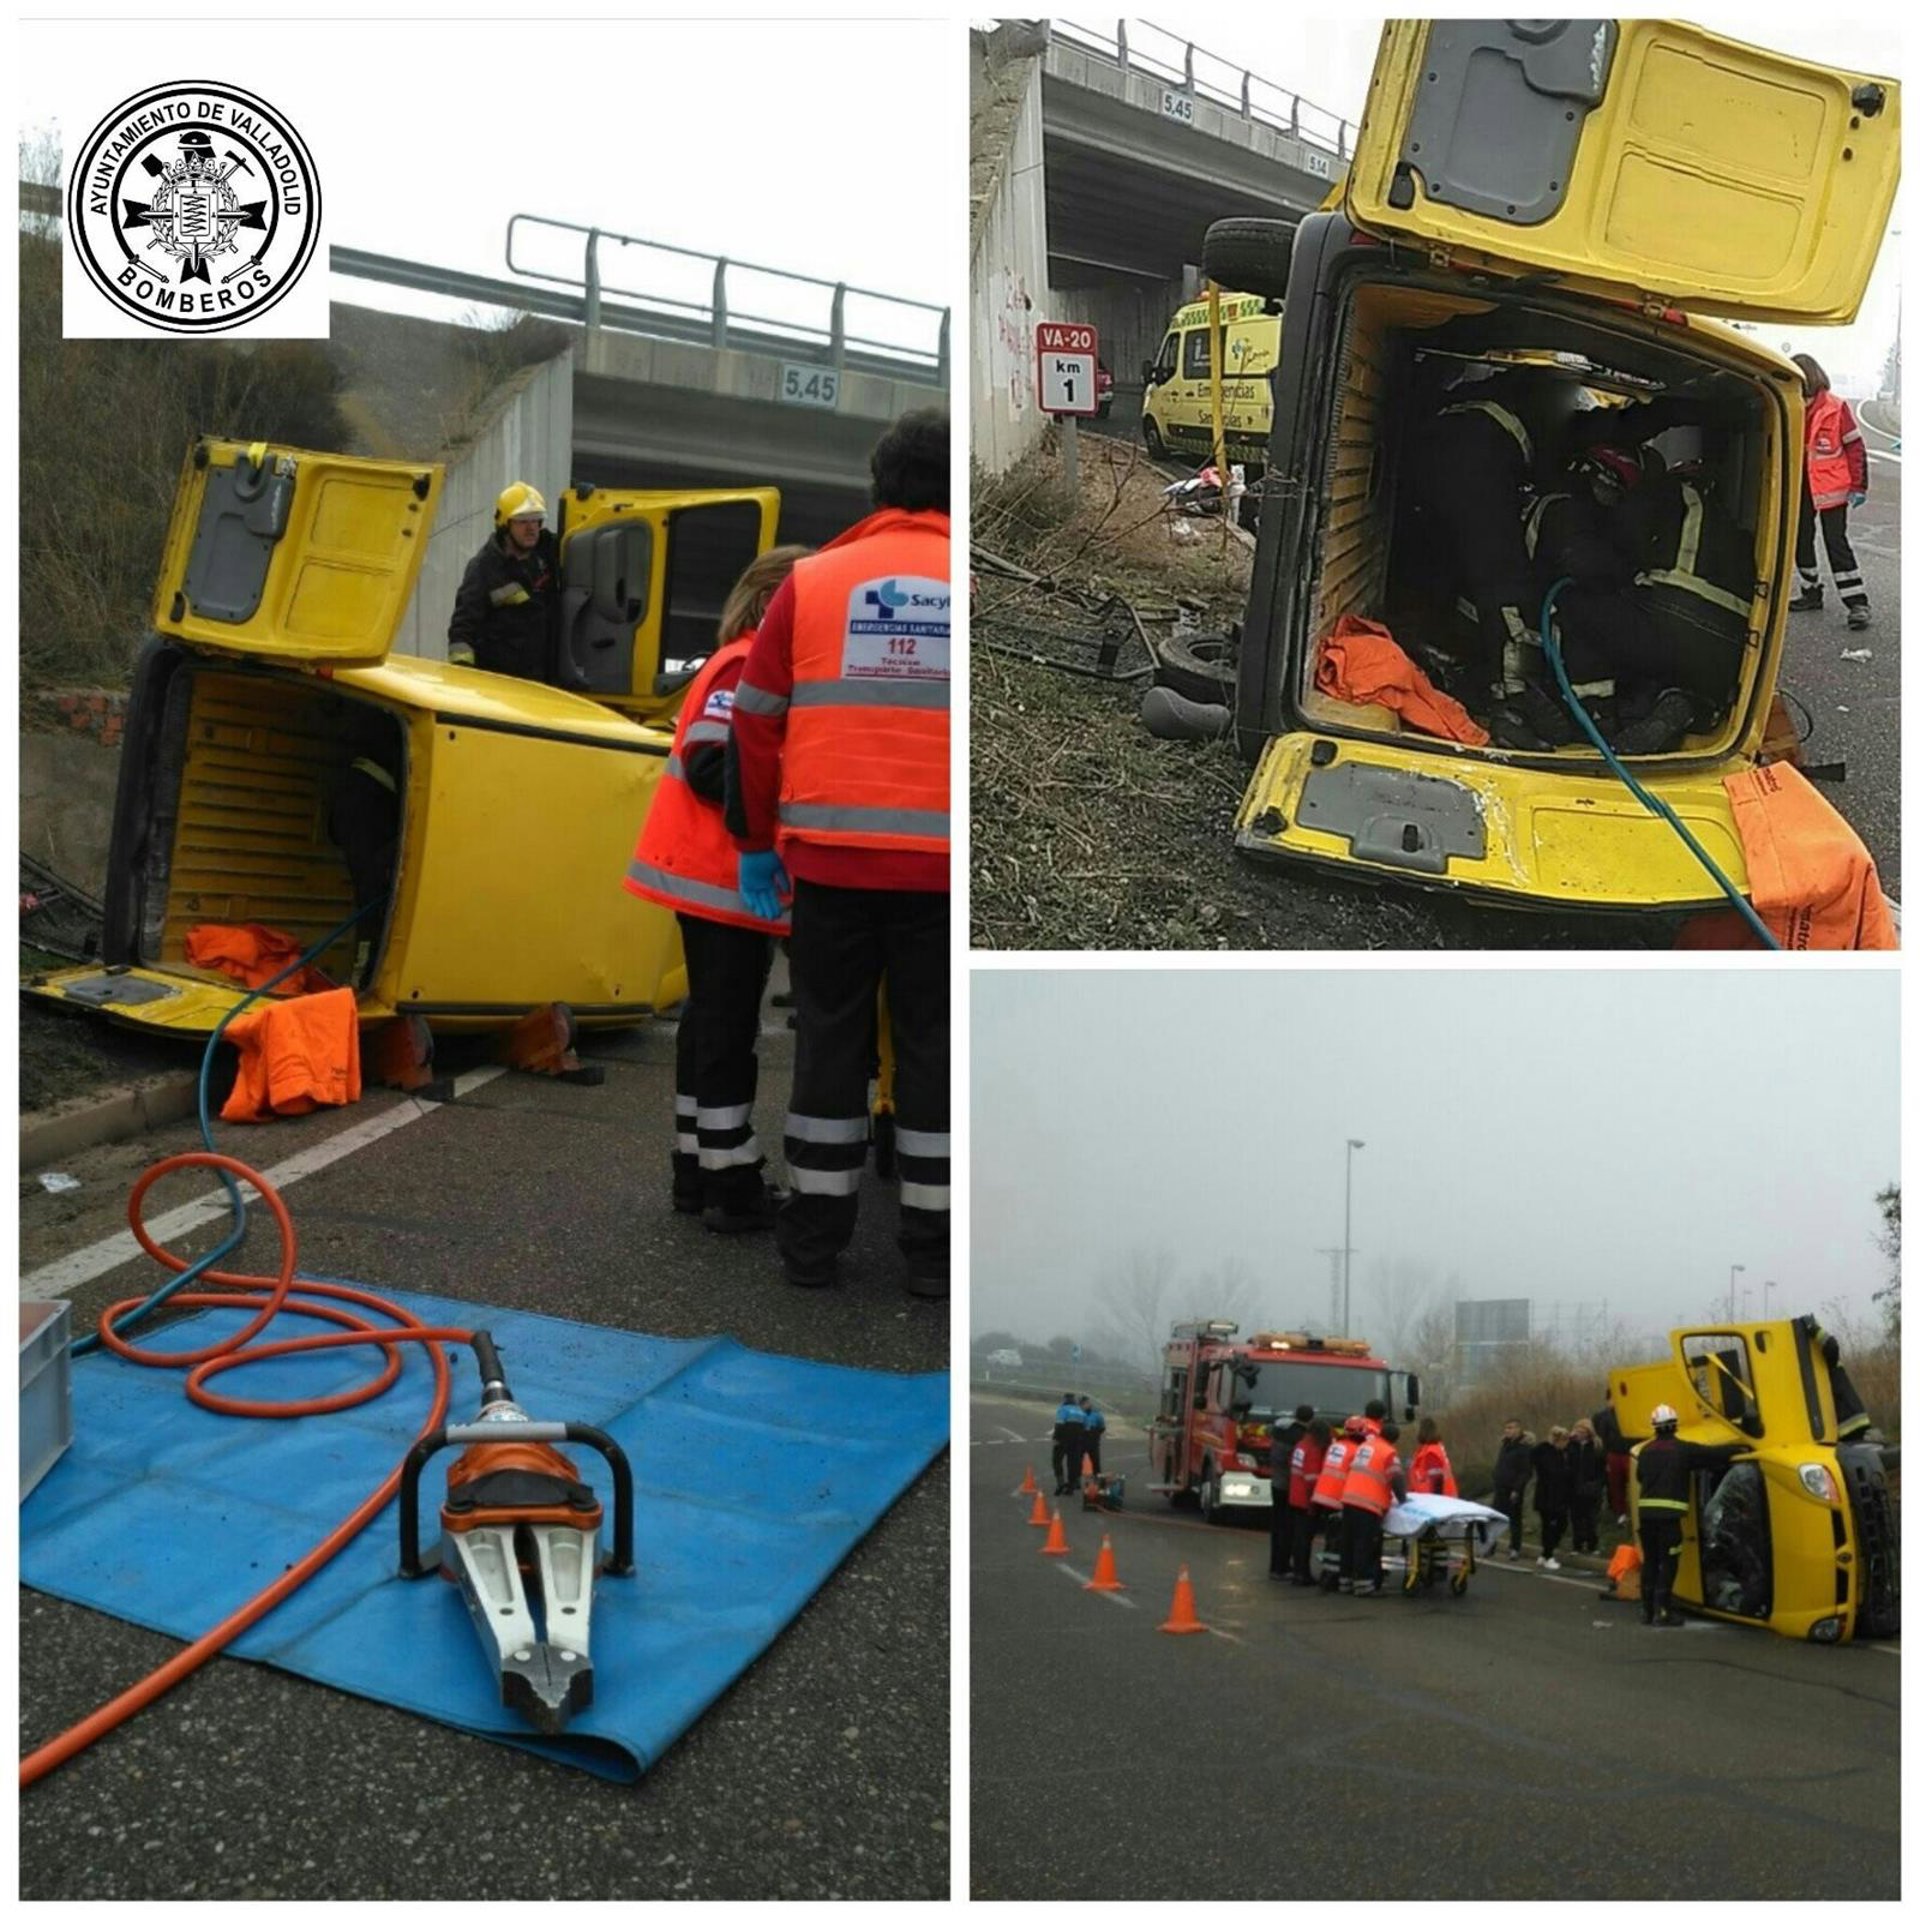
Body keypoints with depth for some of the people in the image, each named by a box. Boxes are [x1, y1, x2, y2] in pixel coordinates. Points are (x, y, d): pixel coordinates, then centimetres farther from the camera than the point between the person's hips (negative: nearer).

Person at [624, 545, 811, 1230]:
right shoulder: (746, 667, -14)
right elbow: (708, 765, -22)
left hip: (715, 874, 10)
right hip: (721, 875, -10)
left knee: (712, 1019, 14)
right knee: (728, 1027, -5)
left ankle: (698, 1171, 23)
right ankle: (730, 1186, 2)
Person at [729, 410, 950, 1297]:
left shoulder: (812, 581, 5)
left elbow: (756, 722, 7)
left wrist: (757, 840, 16)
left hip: (830, 857, 1)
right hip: (943, 863, -1)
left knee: (829, 1040, 13)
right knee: (934, 1046, 9)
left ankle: (815, 1232, 21)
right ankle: (932, 1246, 16)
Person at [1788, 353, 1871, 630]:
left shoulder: (1836, 408, -11)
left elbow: (1855, 447, -7)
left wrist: (1858, 486, -10)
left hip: (1830, 488, -6)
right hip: (1800, 486, 6)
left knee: (1836, 543, -9)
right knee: (1800, 540, 13)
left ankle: (1857, 604, -6)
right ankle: (1811, 593, 30)